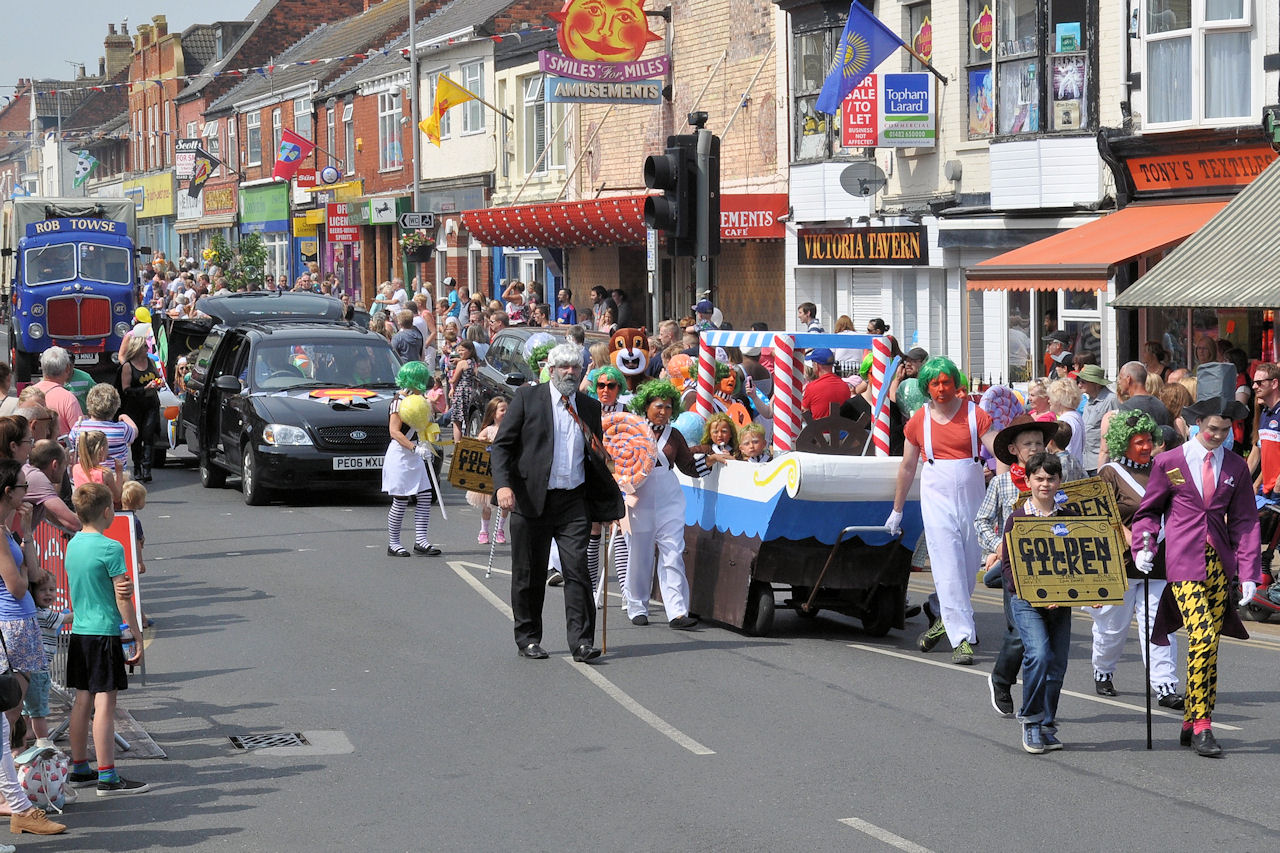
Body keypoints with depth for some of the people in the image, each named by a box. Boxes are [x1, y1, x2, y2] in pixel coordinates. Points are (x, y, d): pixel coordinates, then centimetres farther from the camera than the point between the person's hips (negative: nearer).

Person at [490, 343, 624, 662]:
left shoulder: (590, 407, 13)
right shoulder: (527, 398, 2)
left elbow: (595, 459, 21)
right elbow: (501, 445, -1)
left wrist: (610, 502, 13)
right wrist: (503, 484, -16)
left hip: (573, 503, 2)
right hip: (531, 501, -2)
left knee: (577, 570, -8)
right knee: (529, 574, 6)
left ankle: (581, 641, -9)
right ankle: (528, 638, 18)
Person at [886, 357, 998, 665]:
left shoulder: (975, 414, -1)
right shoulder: (919, 420, 3)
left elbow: (998, 451, -10)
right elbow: (907, 466, 13)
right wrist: (897, 510, 17)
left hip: (971, 497, 1)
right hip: (937, 498, -1)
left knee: (969, 567, 8)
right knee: (949, 569, -9)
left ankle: (946, 620, 32)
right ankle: (962, 638, -10)